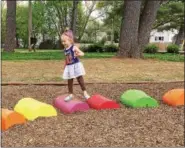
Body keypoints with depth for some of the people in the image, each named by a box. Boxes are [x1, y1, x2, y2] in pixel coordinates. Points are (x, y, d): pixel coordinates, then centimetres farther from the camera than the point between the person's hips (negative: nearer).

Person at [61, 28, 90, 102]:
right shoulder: (65, 49, 7)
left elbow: (82, 53, -18)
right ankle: (70, 94, 22)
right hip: (69, 67, 6)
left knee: (80, 79, 0)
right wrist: (65, 67, 22)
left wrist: (79, 54, -40)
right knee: (69, 81, 10)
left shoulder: (74, 47, -13)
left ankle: (85, 92, 10)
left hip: (76, 65, -6)